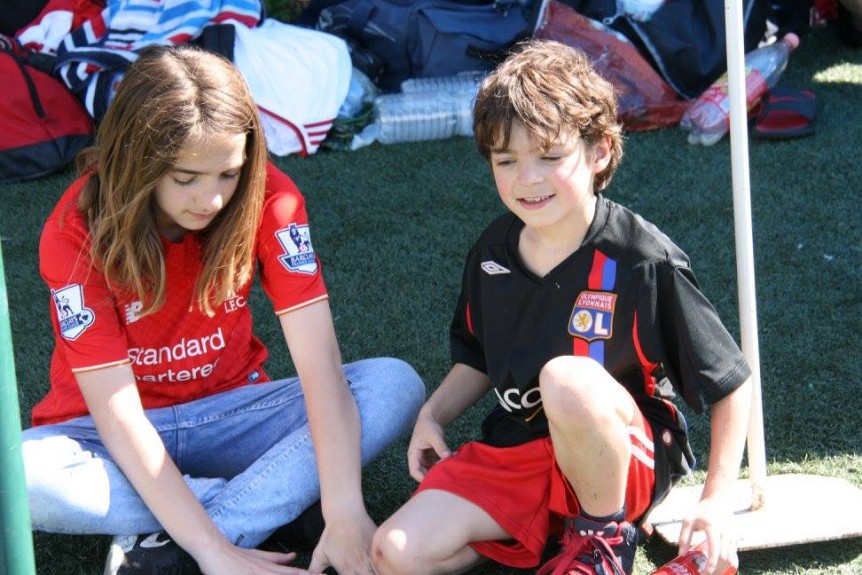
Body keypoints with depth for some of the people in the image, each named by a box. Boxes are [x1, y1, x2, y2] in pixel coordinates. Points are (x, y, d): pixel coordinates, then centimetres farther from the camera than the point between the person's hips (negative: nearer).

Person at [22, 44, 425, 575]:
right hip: (111, 431, -2)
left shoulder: (267, 199, -16)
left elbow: (320, 362, -24)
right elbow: (118, 414, -25)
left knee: (396, 384, -22)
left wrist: (344, 513, -37)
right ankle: (265, 495, -20)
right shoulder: (78, 231, -21)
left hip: (228, 412, 2)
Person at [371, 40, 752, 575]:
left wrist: (717, 501, -15)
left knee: (566, 379, -38)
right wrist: (433, 415, 0)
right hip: (515, 450, 4)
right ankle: (548, 526, 4)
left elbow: (733, 382, -10)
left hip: (629, 459, -4)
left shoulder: (644, 260, -17)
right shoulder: (493, 250, 1)